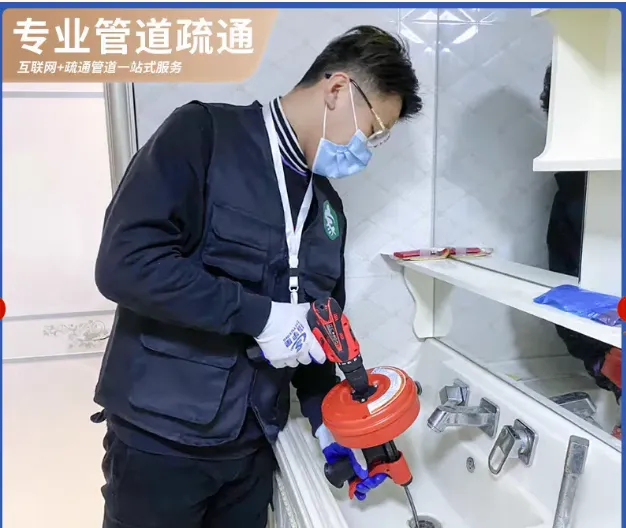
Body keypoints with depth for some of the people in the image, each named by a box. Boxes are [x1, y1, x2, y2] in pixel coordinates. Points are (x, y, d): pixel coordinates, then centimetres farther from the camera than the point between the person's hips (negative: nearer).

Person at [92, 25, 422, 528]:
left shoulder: (329, 208, 8)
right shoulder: (204, 133, -12)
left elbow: (316, 325, 12)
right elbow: (125, 261, -23)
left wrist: (327, 416, 3)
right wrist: (260, 316, -22)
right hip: (160, 440, -5)